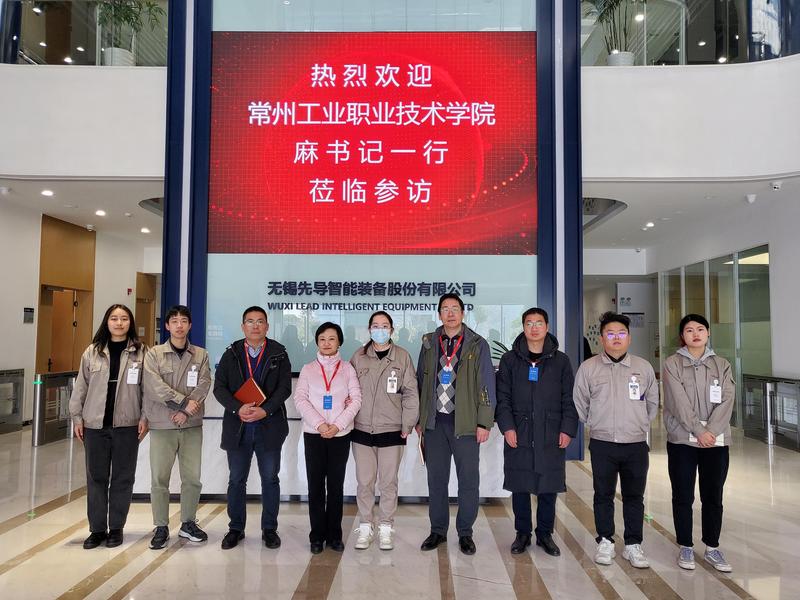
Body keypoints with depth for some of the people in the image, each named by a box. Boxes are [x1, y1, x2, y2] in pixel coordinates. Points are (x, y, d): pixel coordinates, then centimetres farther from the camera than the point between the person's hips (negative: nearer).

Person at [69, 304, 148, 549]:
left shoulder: (140, 352, -1)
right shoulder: (92, 351, 4)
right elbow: (80, 387, 7)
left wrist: (145, 417, -6)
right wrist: (76, 417, 4)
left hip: (127, 425, -1)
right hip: (95, 424, 2)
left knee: (123, 477, 7)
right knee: (96, 477, 9)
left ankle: (116, 528, 20)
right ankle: (97, 528, 21)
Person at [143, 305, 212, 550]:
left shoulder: (201, 355, 5)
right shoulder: (154, 354, 0)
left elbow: (203, 385, -5)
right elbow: (156, 387, -12)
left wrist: (185, 411, -17)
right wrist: (184, 402, -18)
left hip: (192, 426, 2)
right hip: (161, 425, -1)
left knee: (192, 478, 7)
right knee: (159, 479, 3)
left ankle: (188, 523, 23)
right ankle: (161, 527, 18)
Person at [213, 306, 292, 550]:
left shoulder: (279, 354, 2)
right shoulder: (231, 354, 6)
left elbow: (284, 388, -4)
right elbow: (219, 387, -1)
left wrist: (265, 410, -18)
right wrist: (238, 409, -17)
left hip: (269, 426, -1)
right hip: (237, 426, 1)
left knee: (270, 479, 7)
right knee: (236, 480, 10)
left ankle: (269, 529, 20)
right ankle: (236, 528, 24)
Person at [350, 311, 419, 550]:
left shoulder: (402, 356, 1)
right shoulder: (359, 356, 5)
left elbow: (411, 393, 0)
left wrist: (408, 424, -3)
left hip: (392, 430, -1)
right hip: (362, 430, 1)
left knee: (388, 483, 6)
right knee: (364, 482, 6)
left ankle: (386, 529, 20)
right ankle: (365, 528, 22)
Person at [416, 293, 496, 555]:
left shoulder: (477, 345, -1)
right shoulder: (429, 344, 8)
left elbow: (487, 386, -2)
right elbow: (420, 383, 12)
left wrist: (485, 423, -7)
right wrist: (419, 420, 9)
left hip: (465, 423, -2)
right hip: (435, 422, 3)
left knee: (468, 480, 4)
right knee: (436, 478, 11)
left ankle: (465, 533, 21)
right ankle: (438, 530, 25)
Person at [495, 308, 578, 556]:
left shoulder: (560, 360, 7)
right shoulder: (510, 359, 6)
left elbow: (569, 399, 7)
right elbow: (502, 397, 4)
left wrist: (568, 429, -2)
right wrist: (507, 426, -7)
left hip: (551, 437, 0)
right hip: (519, 435, 0)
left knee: (549, 488, 6)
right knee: (519, 487, 6)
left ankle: (545, 534, 23)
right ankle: (522, 533, 22)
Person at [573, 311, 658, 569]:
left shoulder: (644, 367, 4)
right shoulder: (588, 367, -2)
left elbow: (652, 402, 15)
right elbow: (580, 403, 6)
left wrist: (639, 425, 13)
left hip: (636, 444, 1)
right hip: (602, 444, -1)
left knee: (634, 497, 10)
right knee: (603, 495, 10)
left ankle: (633, 545, 23)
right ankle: (605, 542, 24)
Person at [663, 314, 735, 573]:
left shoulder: (721, 364, 7)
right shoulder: (672, 364, -2)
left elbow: (726, 401, -4)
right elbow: (679, 403, -10)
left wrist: (711, 431, -15)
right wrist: (699, 432, -16)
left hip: (716, 441, 2)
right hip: (682, 441, -2)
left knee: (713, 497, 10)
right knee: (683, 497, 7)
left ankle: (712, 548, 25)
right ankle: (685, 547, 20)